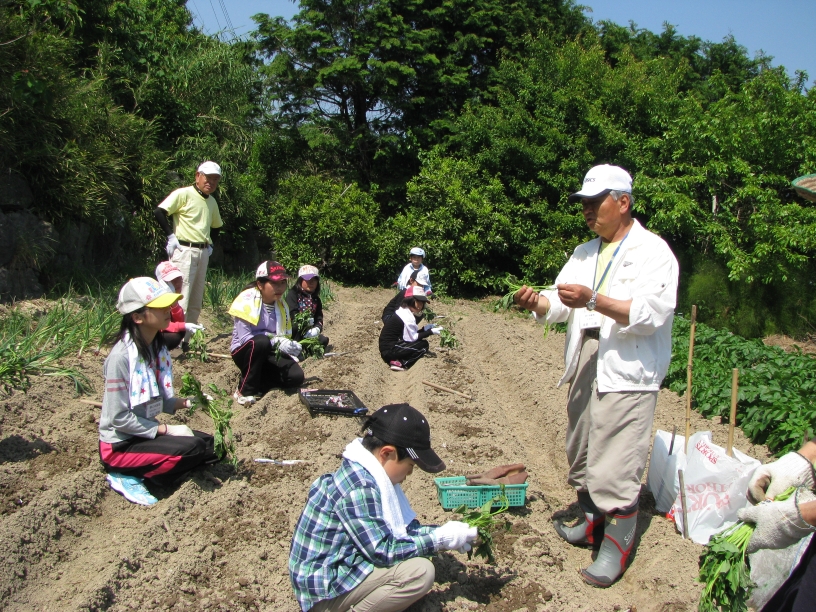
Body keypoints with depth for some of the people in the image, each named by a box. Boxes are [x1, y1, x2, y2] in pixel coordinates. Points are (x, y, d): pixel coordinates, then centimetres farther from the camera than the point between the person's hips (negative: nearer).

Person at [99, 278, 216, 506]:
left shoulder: (157, 347, 1)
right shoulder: (122, 356, -23)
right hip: (120, 445, -8)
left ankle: (139, 473, 4)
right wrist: (167, 429, -18)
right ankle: (127, 477, -4)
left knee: (212, 445, 0)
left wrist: (187, 402, -9)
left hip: (146, 431, 8)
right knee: (192, 448, -24)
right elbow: (120, 418, -21)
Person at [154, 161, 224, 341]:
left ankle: (185, 341, 18)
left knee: (196, 303, 9)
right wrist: (171, 236, -13)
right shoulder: (184, 194, -6)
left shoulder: (212, 202, 16)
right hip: (185, 251, -8)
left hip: (203, 253, 8)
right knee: (181, 300, -11)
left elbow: (216, 226, 30)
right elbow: (159, 212, -14)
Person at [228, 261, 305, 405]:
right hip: (244, 351, -5)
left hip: (270, 353, 5)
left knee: (296, 376, -20)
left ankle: (258, 383, 3)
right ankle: (245, 391, -21)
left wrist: (291, 350, -16)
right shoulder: (247, 301, -15)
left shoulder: (281, 305, 4)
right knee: (261, 342, -39)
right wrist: (276, 341, -31)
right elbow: (245, 338, -23)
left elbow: (286, 337, 6)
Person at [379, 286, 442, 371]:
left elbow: (410, 334, 13)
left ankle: (397, 360, 3)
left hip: (387, 346, 10)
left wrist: (424, 329, 6)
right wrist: (430, 332, -10)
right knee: (423, 345, -8)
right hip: (389, 349, -10)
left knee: (419, 342, 14)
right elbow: (413, 338, -14)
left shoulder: (404, 311, 13)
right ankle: (400, 363, -10)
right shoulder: (407, 316, -17)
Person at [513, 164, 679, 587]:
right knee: (582, 453, 17)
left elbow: (650, 314, -19)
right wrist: (538, 303, -12)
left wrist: (593, 300, -28)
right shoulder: (585, 253, 16)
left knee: (615, 465, -5)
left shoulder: (653, 251, -6)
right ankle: (592, 521, 35)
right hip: (585, 365, 8)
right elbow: (562, 305, 10)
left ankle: (617, 545, 10)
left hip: (627, 373, -7)